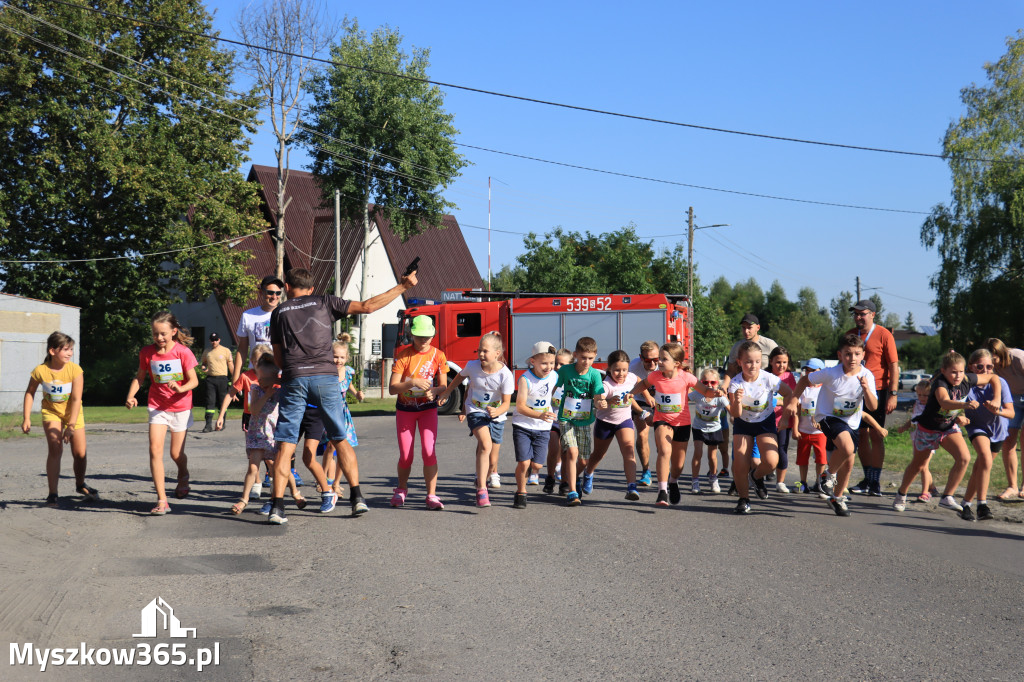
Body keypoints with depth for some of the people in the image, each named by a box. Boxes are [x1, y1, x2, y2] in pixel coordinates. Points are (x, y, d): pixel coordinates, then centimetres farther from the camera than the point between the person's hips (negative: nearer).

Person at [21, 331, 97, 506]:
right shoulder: (40, 371, -19)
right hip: (51, 412, -1)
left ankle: (80, 485, 30)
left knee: (80, 453, 2)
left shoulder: (75, 370, -21)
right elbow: (30, 393, -3)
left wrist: (71, 425, -27)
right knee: (55, 449, -18)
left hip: (73, 412, 1)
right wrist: (26, 418, -7)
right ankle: (52, 493, -10)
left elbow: (76, 399, -21)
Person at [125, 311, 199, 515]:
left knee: (176, 454, 5)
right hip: (157, 406, 2)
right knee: (155, 449, -13)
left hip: (180, 407, -2)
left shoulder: (183, 352, -11)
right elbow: (140, 377, 8)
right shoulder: (147, 353, -3)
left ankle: (183, 475, 43)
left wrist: (180, 389, -30)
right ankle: (161, 500, -10)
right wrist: (131, 396, -8)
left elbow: (194, 380, -10)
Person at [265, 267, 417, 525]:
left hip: (293, 379, 0)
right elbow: (367, 306, 6)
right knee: (340, 440, 11)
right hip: (325, 376, 0)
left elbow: (278, 358, 15)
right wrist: (402, 287, 13)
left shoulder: (279, 312, 16)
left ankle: (277, 506, -7)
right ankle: (357, 497, 4)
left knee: (285, 446, 1)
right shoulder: (324, 302, 12)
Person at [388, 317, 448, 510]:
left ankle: (431, 495, -7)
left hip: (428, 409, 0)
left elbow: (444, 386, -4)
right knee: (406, 456, 3)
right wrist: (413, 382, -33)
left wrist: (434, 391, -26)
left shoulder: (438, 356, -6)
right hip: (405, 410, 0)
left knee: (429, 451, -14)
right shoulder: (403, 356, -11)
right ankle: (401, 491, 30)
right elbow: (392, 388, -18)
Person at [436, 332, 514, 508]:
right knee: (485, 444, -29)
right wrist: (445, 393, 20)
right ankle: (481, 490, -29)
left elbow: (506, 403, -16)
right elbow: (460, 378, 13)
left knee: (492, 459, 7)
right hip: (475, 412, -1)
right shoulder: (472, 366, -10)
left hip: (496, 416, 1)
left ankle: (492, 473, 46)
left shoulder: (505, 375, -16)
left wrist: (497, 411, -36)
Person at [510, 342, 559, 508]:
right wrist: (539, 415, -36)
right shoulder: (525, 379, -18)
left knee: (537, 464, -2)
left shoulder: (554, 377, -3)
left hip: (543, 428, 4)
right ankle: (521, 493, 11)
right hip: (522, 426, -4)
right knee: (523, 462, -12)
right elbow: (520, 407, -23)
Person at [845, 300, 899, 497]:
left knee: (875, 436, -5)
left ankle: (875, 483, -3)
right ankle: (867, 479, 17)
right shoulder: (850, 335, 11)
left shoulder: (884, 335, -5)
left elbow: (894, 366, -6)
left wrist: (893, 394, -13)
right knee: (861, 435, 8)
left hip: (877, 390, -5)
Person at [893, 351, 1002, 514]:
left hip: (949, 427, 4)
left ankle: (947, 497, -7)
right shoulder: (940, 383, -34)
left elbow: (993, 378, -1)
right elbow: (944, 402, -56)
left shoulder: (967, 379, -18)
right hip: (928, 428, -4)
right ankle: (901, 494, 39)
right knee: (918, 464, 14)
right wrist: (964, 404, -74)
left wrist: (996, 400, -14)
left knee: (964, 458, -18)